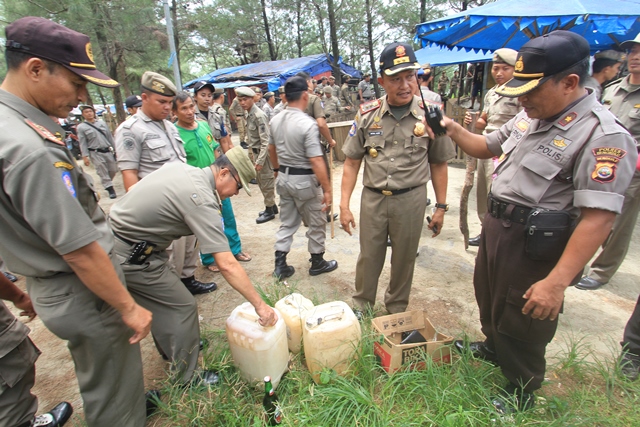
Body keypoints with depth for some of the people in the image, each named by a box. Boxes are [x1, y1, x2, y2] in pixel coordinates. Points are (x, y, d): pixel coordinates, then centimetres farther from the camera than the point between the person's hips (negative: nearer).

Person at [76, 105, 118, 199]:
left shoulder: (102, 123, 10)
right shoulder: (81, 127, 1)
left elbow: (110, 137, 13)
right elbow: (83, 143, -2)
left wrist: (115, 149, 10)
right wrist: (85, 156, -8)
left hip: (108, 151, 3)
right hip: (95, 153, -3)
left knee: (113, 170, 8)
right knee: (103, 172, -3)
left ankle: (107, 184, 34)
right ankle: (110, 190, 3)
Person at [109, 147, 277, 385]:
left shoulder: (179, 167, 1)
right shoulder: (202, 201, -26)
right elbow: (227, 265, -29)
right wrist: (260, 306, -23)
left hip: (115, 239, 10)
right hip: (131, 256, -10)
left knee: (161, 297, 25)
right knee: (182, 307, 1)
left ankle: (171, 347, 46)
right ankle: (186, 375, 20)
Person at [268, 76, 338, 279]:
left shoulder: (275, 121, 3)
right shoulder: (308, 123, -21)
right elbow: (316, 161, -25)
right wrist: (327, 190, -19)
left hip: (283, 178, 7)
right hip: (304, 181, -7)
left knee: (287, 223, 18)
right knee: (316, 224, 13)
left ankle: (280, 265, 22)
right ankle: (317, 263, 28)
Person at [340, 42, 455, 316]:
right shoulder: (367, 114, -2)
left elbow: (438, 165, 3)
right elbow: (352, 162, 0)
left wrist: (441, 207, 3)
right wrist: (344, 205, -4)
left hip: (411, 199, 0)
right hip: (373, 198, 1)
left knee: (404, 259, 15)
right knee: (368, 257, 13)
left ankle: (397, 309, 39)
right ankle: (361, 307, 36)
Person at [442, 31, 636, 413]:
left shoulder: (603, 136, -21)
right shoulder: (530, 117, 5)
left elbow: (597, 219, -26)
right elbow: (487, 148, 19)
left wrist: (556, 282, -30)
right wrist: (455, 130, 0)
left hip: (534, 248, -8)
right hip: (495, 228, 8)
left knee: (521, 326, 11)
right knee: (489, 299, 27)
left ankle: (521, 392, 38)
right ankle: (493, 347, 56)